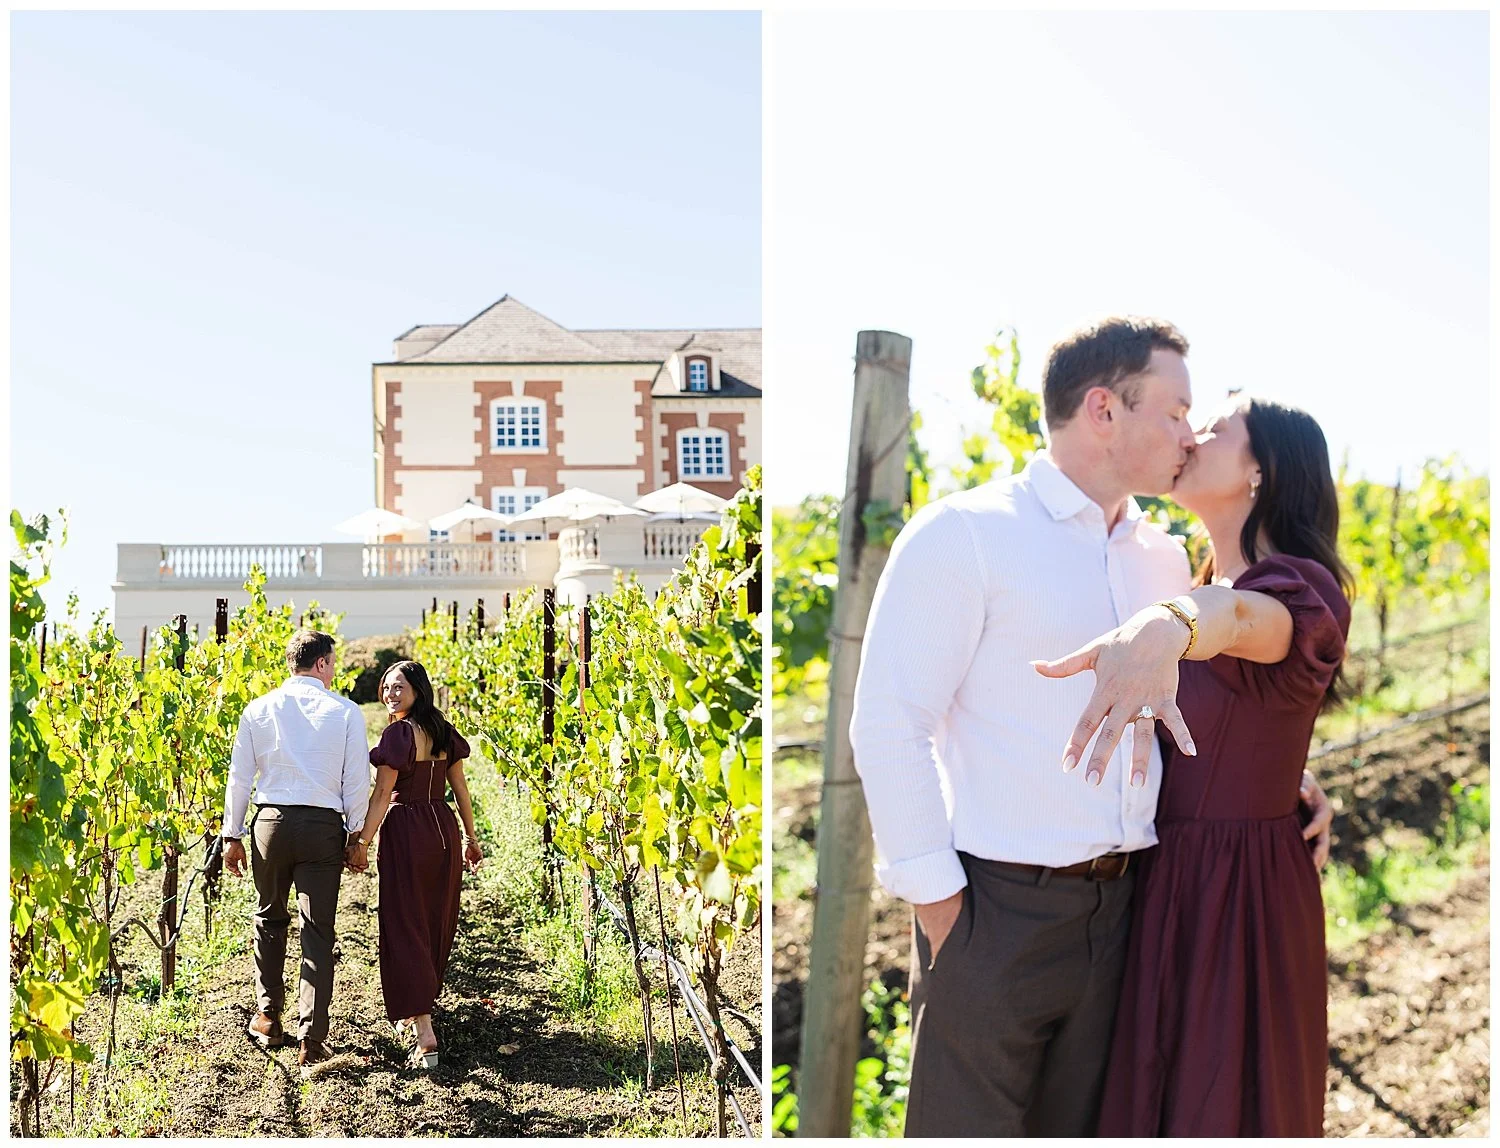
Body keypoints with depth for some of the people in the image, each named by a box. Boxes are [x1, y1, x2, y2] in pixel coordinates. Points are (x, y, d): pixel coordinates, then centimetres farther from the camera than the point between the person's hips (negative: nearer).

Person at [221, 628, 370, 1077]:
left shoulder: (259, 710, 3)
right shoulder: (345, 712, -2)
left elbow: (240, 777, 6)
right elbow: (357, 782, -2)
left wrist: (232, 835, 13)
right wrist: (357, 836, 8)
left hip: (271, 822, 2)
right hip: (324, 826, -2)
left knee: (270, 919, 22)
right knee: (318, 933, 1)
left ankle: (269, 1019, 30)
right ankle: (312, 1043, -2)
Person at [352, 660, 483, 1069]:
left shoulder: (398, 734, -13)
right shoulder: (443, 731, 8)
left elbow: (382, 794, -15)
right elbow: (460, 787, 12)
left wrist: (362, 843, -12)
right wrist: (471, 836, 18)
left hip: (406, 833, -7)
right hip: (444, 831, 7)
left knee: (406, 928, -4)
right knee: (437, 924, 17)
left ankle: (425, 1034, -12)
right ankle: (416, 1011, 34)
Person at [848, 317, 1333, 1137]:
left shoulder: (1165, 559, 12)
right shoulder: (964, 533, -8)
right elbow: (887, 725, -11)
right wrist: (939, 903, -13)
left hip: (1120, 906, 6)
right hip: (996, 908, -6)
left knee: (1079, 1128, 14)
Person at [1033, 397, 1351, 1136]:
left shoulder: (1301, 589, -15)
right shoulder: (1198, 585, 14)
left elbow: (1248, 616, -39)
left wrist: (1168, 626, -60)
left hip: (1244, 888, -8)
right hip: (1165, 881, 8)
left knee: (1226, 1102, 2)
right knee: (1151, 1091, 15)